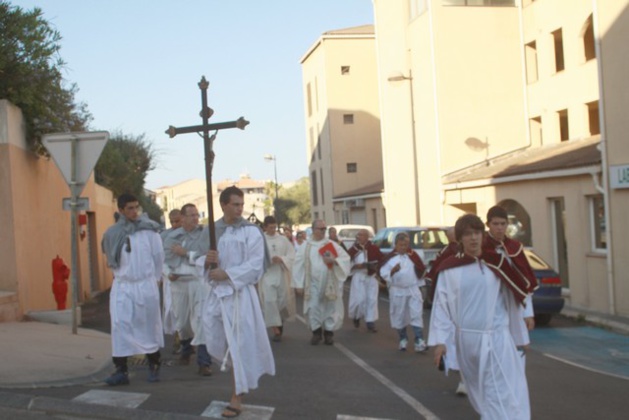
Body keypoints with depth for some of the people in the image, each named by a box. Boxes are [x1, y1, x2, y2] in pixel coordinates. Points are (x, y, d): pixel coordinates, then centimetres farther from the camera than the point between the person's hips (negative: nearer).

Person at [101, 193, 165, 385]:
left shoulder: (149, 229, -6)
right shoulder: (113, 234, -2)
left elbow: (158, 256, 2)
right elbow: (112, 261, 11)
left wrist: (153, 278, 9)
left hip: (146, 285, -1)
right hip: (122, 286, 1)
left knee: (149, 326, 8)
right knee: (119, 326, -5)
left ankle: (154, 367, 23)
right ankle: (121, 370, -1)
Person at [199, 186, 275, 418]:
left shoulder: (251, 231, -6)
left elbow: (255, 265, -12)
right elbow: (199, 260, 10)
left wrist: (227, 274, -19)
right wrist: (207, 260, -13)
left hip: (240, 293, -5)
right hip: (216, 292, 5)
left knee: (239, 344, -3)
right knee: (216, 343, 9)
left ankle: (236, 398, 5)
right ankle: (243, 378, 37)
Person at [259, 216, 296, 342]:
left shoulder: (283, 239, 5)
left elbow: (291, 255, 3)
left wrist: (282, 259, -14)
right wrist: (269, 260, -18)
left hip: (281, 274, 3)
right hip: (266, 275, -2)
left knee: (283, 300, 7)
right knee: (269, 301, -10)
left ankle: (281, 322, 31)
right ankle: (276, 329, -6)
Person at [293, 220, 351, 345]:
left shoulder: (331, 244, 4)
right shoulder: (305, 246, 2)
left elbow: (346, 257, 2)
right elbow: (299, 264, 1)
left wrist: (334, 260, -18)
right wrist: (299, 284, -4)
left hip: (329, 282, 1)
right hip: (313, 283, -1)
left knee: (330, 307, 4)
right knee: (313, 308, -4)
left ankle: (329, 332, 15)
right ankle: (316, 332, 10)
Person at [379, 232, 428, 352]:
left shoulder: (413, 256, 3)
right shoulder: (390, 258, -2)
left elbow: (421, 271, 4)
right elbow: (383, 273, -6)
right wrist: (393, 270, -21)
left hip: (413, 290, 0)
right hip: (397, 291, 0)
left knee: (417, 315, -7)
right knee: (399, 317, 9)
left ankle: (419, 342, -9)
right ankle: (403, 340, 26)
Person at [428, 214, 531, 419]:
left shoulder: (497, 264, -2)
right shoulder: (450, 269, -2)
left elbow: (512, 301, 4)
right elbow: (441, 305, 0)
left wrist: (520, 337, 9)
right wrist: (440, 340, -6)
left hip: (497, 339, -1)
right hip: (467, 339, 1)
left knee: (504, 395, -8)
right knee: (481, 393, 16)